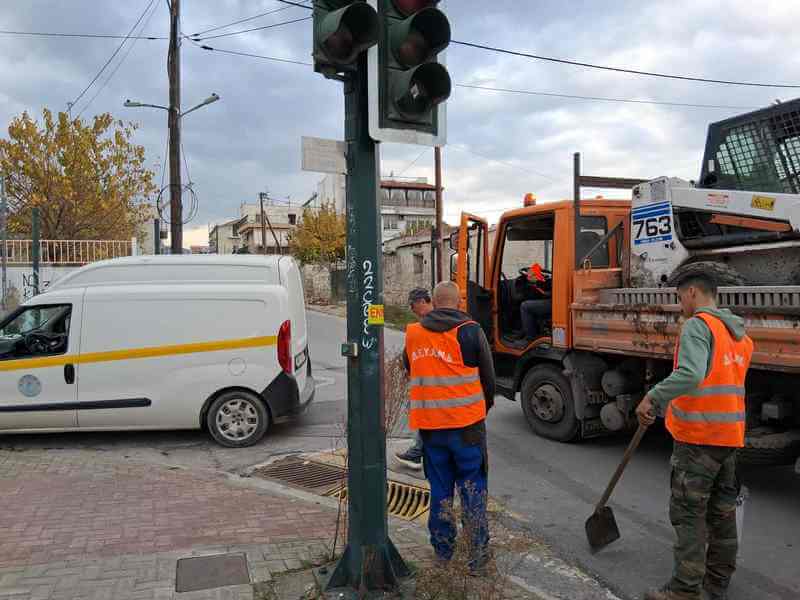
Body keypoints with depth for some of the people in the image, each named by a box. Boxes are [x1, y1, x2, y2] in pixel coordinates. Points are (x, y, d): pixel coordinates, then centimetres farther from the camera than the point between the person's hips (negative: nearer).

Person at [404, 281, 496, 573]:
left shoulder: (413, 334, 4)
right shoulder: (470, 331, -6)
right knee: (473, 488, 9)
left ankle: (443, 549, 27)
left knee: (440, 488, 16)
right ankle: (478, 556, 14)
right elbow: (488, 378, 2)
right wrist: (483, 408, 19)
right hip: (467, 423, -3)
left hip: (429, 425, 3)